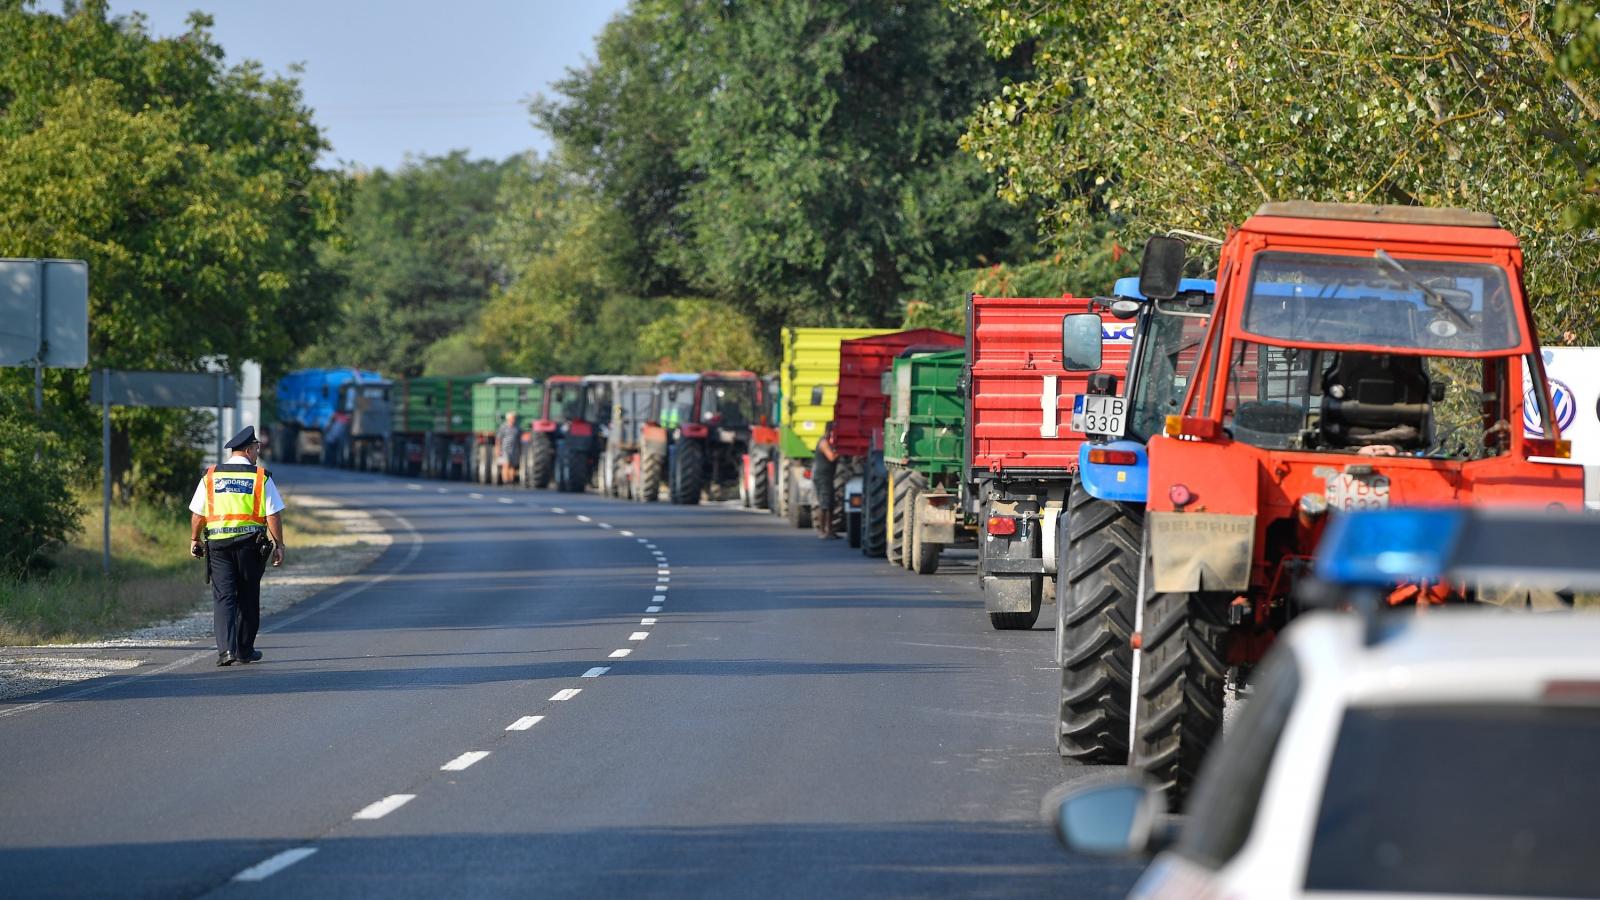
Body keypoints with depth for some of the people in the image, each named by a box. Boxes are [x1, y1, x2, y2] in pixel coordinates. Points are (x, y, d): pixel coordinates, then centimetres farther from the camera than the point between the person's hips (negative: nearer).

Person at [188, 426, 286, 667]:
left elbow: (198, 514, 7)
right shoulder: (261, 478, -1)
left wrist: (194, 540, 20)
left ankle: (226, 649, -17)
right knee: (248, 599, 12)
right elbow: (273, 515, -5)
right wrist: (279, 545, 2)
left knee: (223, 597, -1)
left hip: (218, 543, 1)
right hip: (250, 544, -1)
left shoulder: (211, 476, 6)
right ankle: (245, 650, 19)